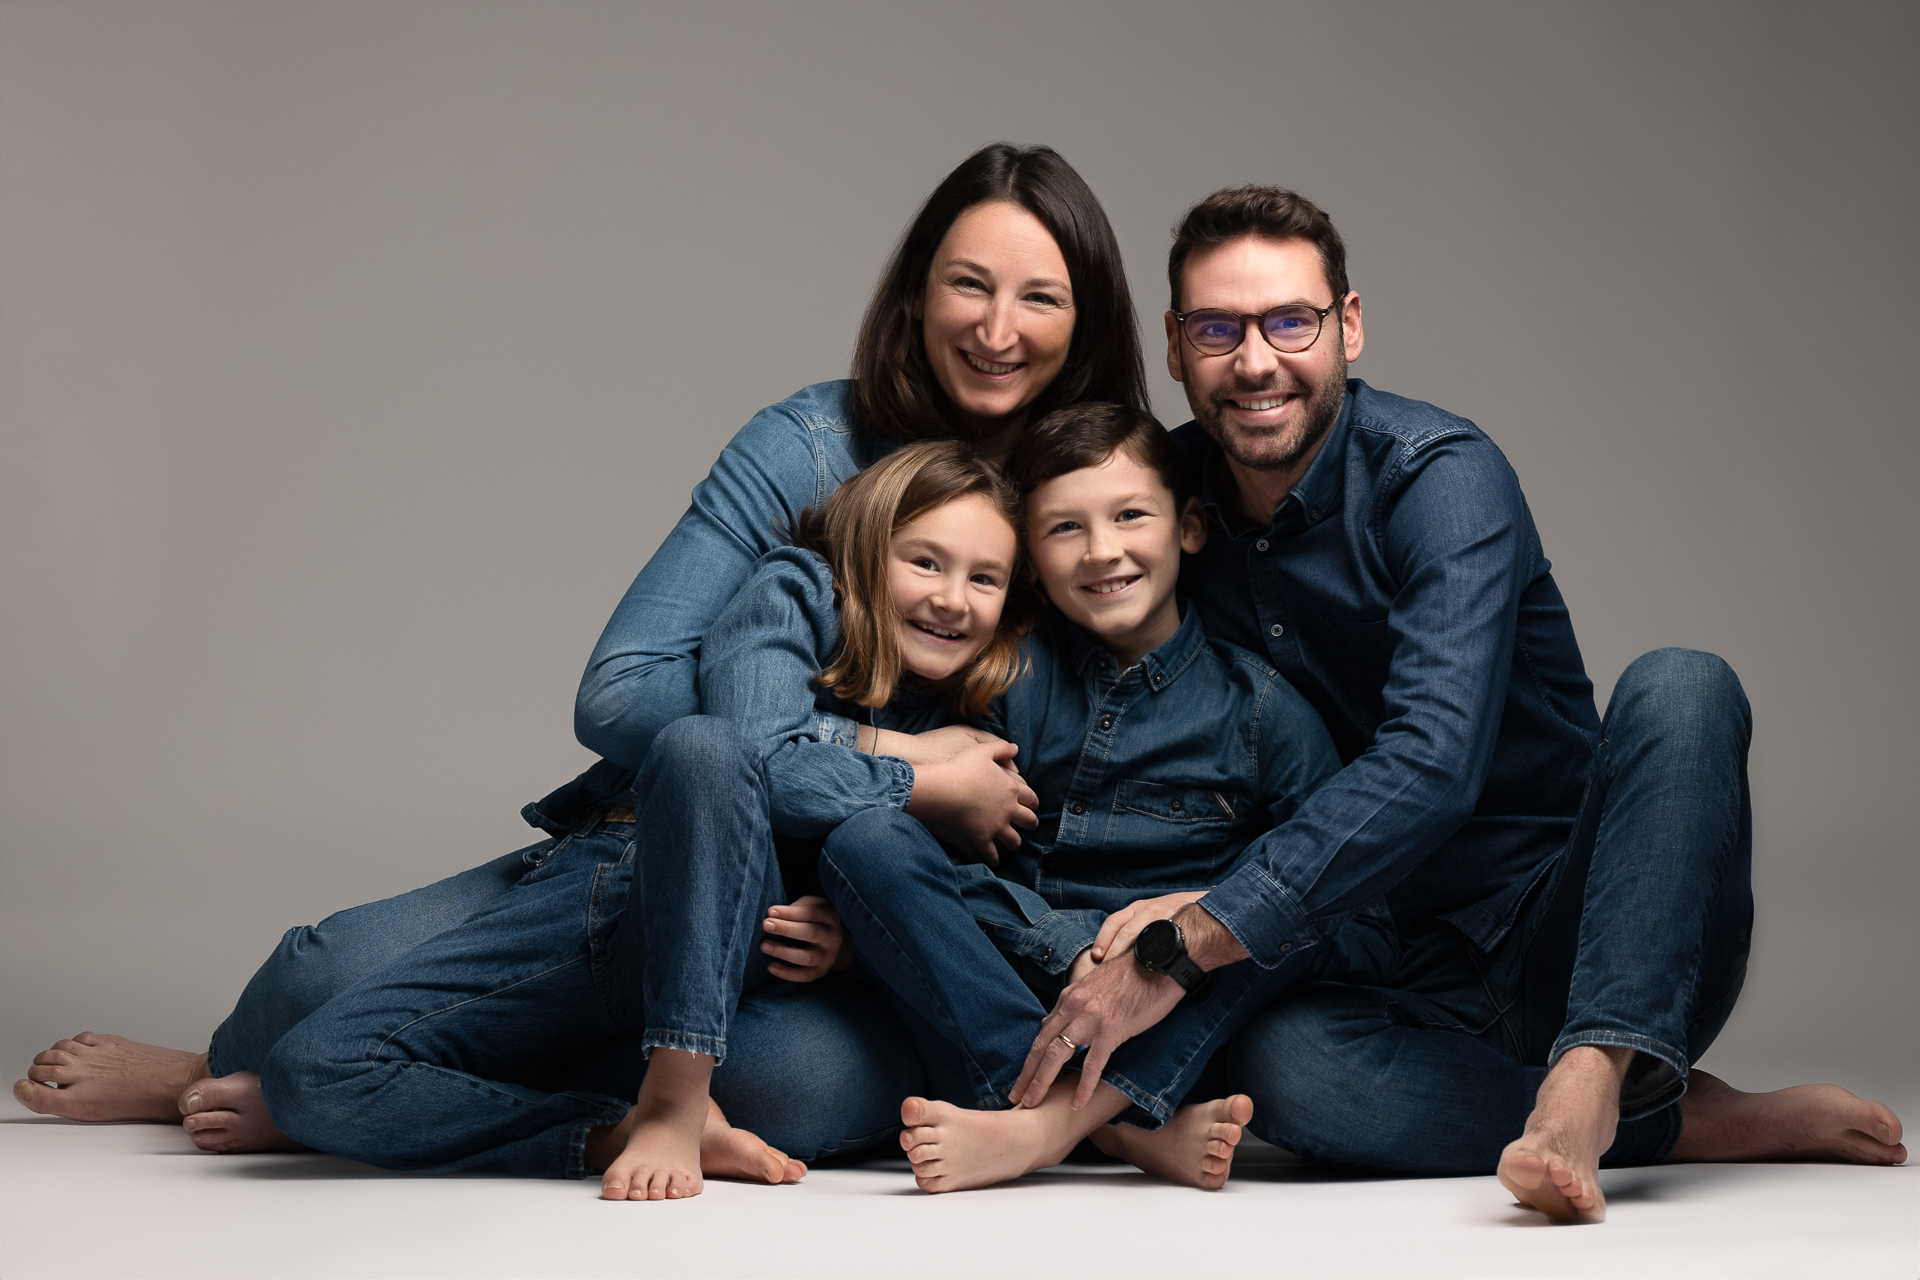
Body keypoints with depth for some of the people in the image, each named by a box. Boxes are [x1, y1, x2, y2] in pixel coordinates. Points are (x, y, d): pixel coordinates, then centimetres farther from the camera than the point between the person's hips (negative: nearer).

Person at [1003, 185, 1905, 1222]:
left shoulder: (1439, 475, -13)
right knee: (1282, 1064, -32)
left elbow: (1433, 763, -28)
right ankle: (1705, 1121, -20)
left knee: (1678, 687, -30)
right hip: (1422, 974, 3)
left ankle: (1585, 1085, -42)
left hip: (1603, 944, -3)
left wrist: (1188, 943, -33)